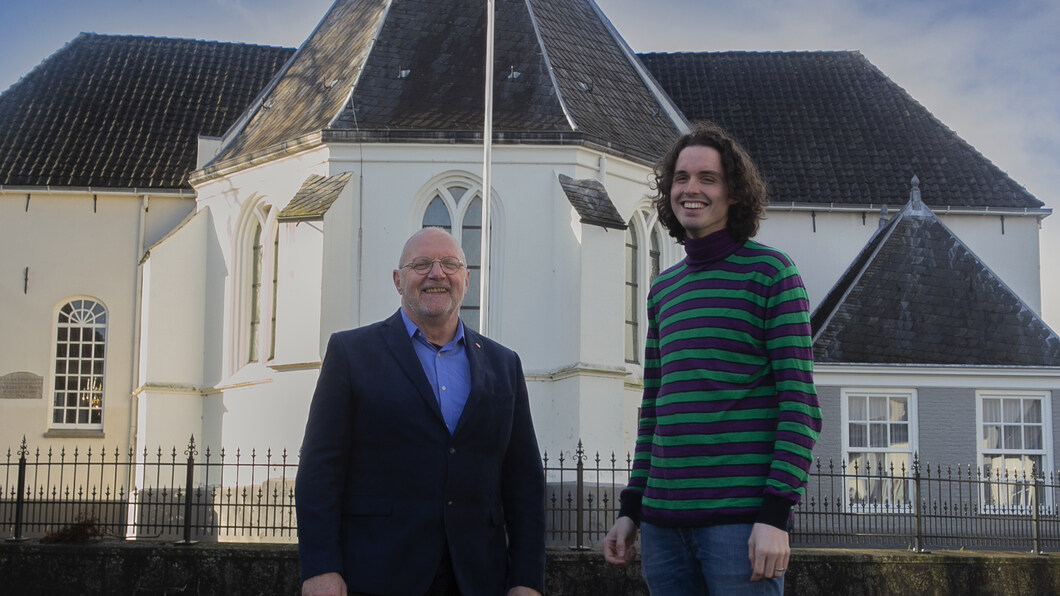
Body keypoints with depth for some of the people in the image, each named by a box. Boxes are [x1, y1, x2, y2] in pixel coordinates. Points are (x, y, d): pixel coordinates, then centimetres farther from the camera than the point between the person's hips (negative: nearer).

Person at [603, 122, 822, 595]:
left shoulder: (770, 272, -1)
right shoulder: (662, 289, 16)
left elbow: (800, 403, -7)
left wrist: (776, 513, -15)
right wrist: (630, 509, 15)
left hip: (741, 517, -5)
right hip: (663, 520, 6)